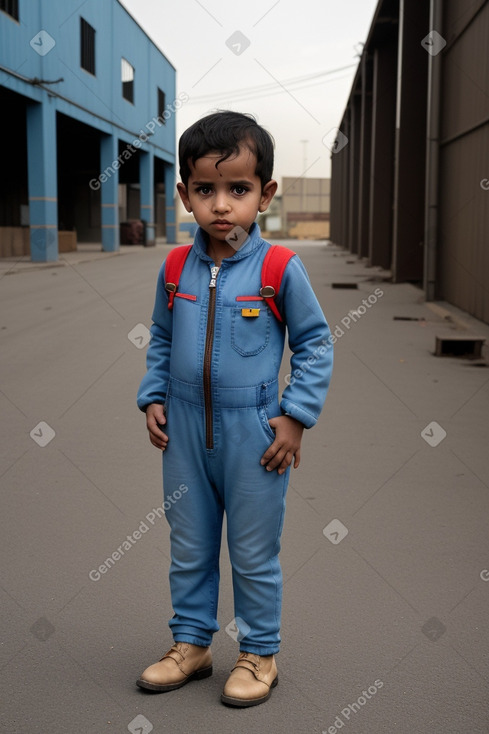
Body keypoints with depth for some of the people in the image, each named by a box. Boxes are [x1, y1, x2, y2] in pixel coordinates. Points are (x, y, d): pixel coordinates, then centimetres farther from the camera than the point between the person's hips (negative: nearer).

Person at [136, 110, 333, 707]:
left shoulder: (280, 270, -12)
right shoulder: (176, 269, 0)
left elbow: (315, 343, -4)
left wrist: (296, 417, -9)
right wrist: (152, 399, 3)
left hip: (253, 433, -4)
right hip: (185, 431, 4)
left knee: (254, 553, 10)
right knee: (188, 547, 16)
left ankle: (259, 652, 29)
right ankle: (191, 642, 35)